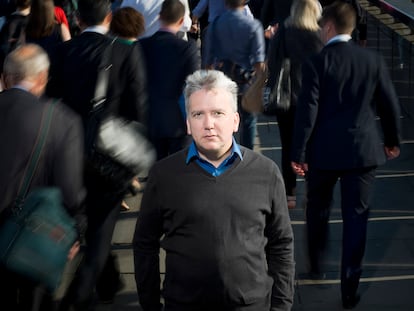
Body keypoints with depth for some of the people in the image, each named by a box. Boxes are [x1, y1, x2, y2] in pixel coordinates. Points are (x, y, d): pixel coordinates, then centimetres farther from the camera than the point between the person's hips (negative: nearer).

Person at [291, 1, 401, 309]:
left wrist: (299, 153, -7)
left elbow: (307, 110, -12)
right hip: (363, 150, 1)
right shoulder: (374, 61, -1)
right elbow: (390, 104, 5)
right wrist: (392, 140, 20)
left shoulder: (317, 63, -10)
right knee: (356, 217, 3)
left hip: (324, 151, -1)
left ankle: (316, 263, 38)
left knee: (318, 209, 21)